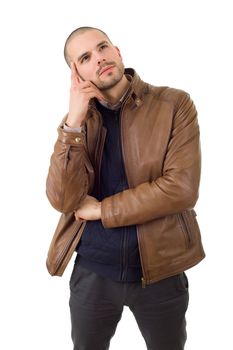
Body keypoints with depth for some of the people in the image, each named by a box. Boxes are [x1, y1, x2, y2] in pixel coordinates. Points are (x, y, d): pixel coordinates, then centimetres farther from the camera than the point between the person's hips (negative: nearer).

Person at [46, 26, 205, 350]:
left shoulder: (175, 104, -8)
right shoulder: (77, 118, 0)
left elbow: (181, 189, -18)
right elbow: (64, 201, -11)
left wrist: (101, 210, -12)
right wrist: (74, 122, -20)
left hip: (161, 270, -1)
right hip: (91, 271, 2)